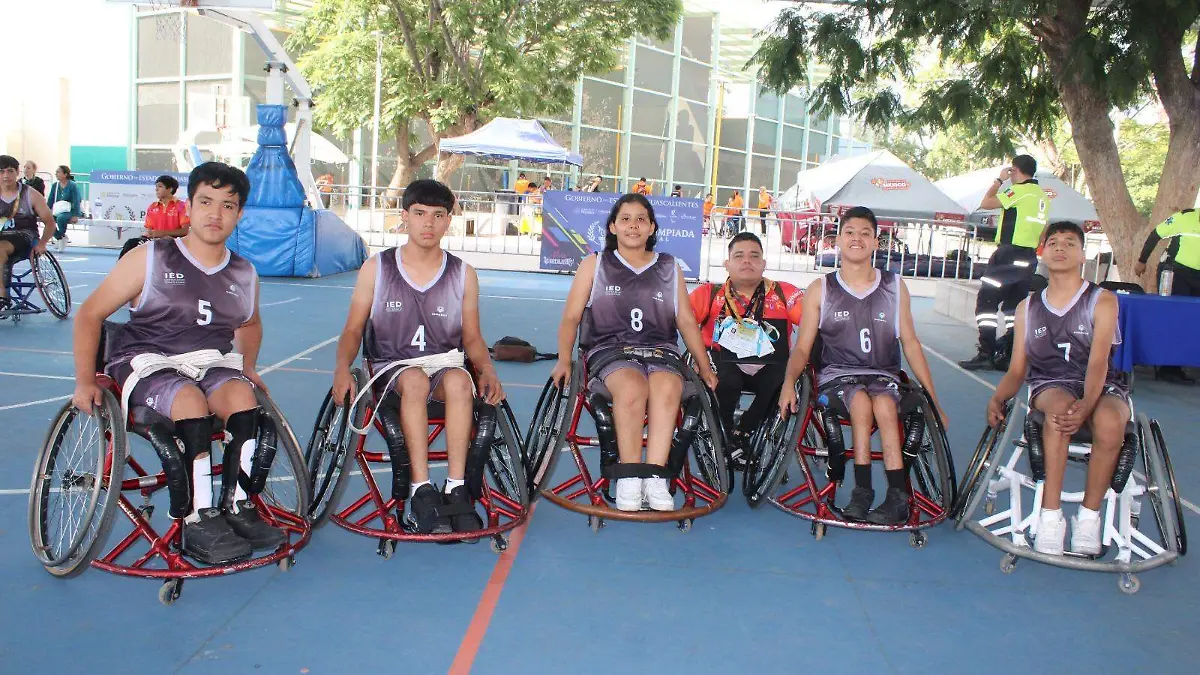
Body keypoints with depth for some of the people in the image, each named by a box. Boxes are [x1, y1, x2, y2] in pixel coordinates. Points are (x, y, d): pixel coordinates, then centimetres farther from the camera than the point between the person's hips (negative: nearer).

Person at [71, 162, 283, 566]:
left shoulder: (244, 275, 10)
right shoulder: (150, 259, -2)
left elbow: (249, 324, 31)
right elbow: (90, 314, 1)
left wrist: (248, 366, 14)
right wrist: (85, 381, -6)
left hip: (211, 364, 4)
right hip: (147, 362, -3)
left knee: (242, 396, -29)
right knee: (191, 401, -35)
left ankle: (237, 506, -15)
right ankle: (198, 521, -26)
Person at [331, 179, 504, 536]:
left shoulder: (463, 274, 7)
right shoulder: (376, 268, 5)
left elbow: (472, 337, 10)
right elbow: (353, 329, 6)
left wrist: (487, 369, -10)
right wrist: (342, 367, -14)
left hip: (445, 365, 1)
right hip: (390, 368, -1)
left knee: (459, 381, -35)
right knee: (415, 380, -37)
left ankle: (456, 489, -34)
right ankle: (422, 490, -35)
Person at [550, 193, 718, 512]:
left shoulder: (669, 268, 20)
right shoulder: (594, 264, 16)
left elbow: (687, 322, 18)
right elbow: (571, 318, 9)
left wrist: (705, 367, 11)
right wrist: (564, 360, -6)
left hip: (660, 350, 2)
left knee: (667, 387, -35)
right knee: (632, 387, -36)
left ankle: (654, 477, -34)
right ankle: (629, 478, -26)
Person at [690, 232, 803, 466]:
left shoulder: (784, 293, 0)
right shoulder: (710, 294, -1)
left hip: (768, 369, 1)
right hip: (726, 366, -1)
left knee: (785, 380, -30)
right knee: (726, 380, -33)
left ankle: (742, 434, -7)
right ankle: (724, 437, -3)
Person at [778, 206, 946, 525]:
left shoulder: (894, 287, 11)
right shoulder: (820, 290, 7)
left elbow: (910, 343, 12)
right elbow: (803, 347, 3)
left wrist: (933, 399, 8)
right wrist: (789, 381, -18)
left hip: (883, 376, 1)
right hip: (836, 376, -1)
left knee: (884, 405, -34)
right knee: (861, 402, -34)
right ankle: (897, 497, -27)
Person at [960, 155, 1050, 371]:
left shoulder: (1020, 191, -12)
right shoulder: (1042, 196, 15)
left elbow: (986, 203, -10)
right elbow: (1043, 230, 21)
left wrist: (999, 180, 3)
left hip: (1009, 254, -9)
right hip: (1029, 258, 9)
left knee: (986, 302, -5)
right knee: (1014, 307, 10)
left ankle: (986, 353, -10)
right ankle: (1007, 355, 9)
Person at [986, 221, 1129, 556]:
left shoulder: (1102, 300, 6)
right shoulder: (1028, 307, 16)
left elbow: (1097, 362, -10)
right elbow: (1017, 369, 12)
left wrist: (1086, 405, -30)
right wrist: (997, 398, -11)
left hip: (1101, 385, -1)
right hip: (1048, 384, 1)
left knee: (1110, 422, -37)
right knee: (1059, 407, -37)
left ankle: (1089, 515, -18)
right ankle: (1050, 516, -33)